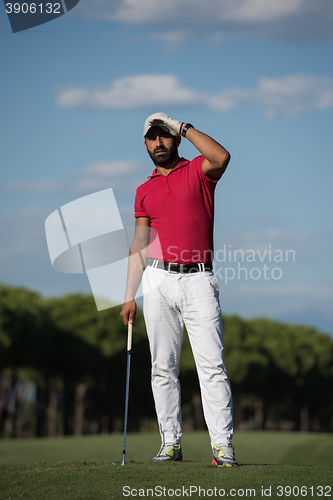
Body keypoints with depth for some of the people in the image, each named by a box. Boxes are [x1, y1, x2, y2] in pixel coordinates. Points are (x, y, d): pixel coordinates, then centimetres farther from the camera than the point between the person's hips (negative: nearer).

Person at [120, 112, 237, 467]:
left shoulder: (197, 171, 7)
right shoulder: (144, 191, 17)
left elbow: (221, 157, -18)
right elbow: (139, 245, 16)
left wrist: (185, 128, -5)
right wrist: (129, 296, 9)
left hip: (198, 280, -4)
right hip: (158, 281, 4)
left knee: (211, 363, -10)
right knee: (163, 367, 2)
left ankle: (222, 444, -12)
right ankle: (171, 441, 7)